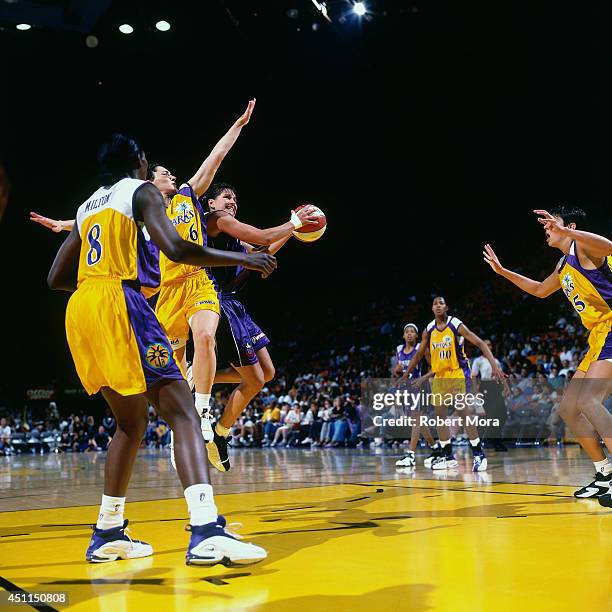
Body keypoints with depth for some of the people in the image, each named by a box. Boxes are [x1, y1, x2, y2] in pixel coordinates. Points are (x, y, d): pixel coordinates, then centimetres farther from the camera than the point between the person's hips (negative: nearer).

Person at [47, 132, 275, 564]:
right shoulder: (142, 191, 4)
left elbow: (57, 279, 25)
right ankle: (206, 530, -29)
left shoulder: (88, 206, 25)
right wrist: (243, 259, -4)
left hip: (81, 311, 8)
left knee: (131, 422, 19)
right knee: (182, 413, -12)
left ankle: (108, 534, 21)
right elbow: (176, 249, -14)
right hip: (119, 304, -8)